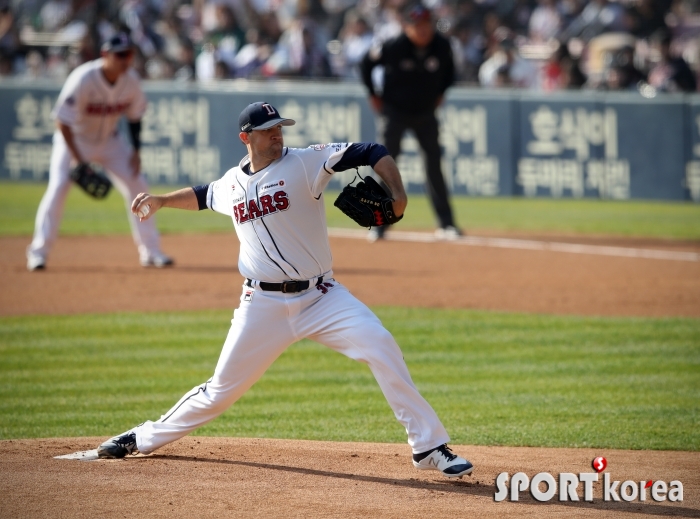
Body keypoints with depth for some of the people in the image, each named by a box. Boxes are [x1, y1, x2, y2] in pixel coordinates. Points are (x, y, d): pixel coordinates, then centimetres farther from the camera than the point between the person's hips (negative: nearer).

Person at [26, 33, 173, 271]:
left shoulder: (130, 80, -14)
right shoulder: (83, 79, -30)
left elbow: (134, 116, 4)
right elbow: (63, 121, -27)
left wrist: (136, 150, -5)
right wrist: (78, 160, -30)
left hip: (108, 140, 5)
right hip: (73, 139, -5)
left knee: (137, 186, -2)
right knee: (58, 186, -21)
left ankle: (150, 251, 8)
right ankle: (38, 252, -14)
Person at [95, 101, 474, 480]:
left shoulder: (305, 163, -6)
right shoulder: (232, 183, 8)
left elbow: (372, 153, -14)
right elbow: (204, 195, 34)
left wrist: (396, 194, -28)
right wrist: (163, 201, 29)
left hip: (321, 297, -2)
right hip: (263, 305, 2)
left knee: (380, 345, -23)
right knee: (223, 388, 6)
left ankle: (429, 447, -17)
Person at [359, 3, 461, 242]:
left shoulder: (442, 46, -13)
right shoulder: (393, 47, -22)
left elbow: (449, 69, 11)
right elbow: (367, 63, -5)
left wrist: (440, 93, 8)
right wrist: (373, 95, -3)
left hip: (425, 112, 3)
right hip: (394, 112, -3)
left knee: (434, 163, 1)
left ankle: (446, 223, 6)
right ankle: (379, 224, 0)